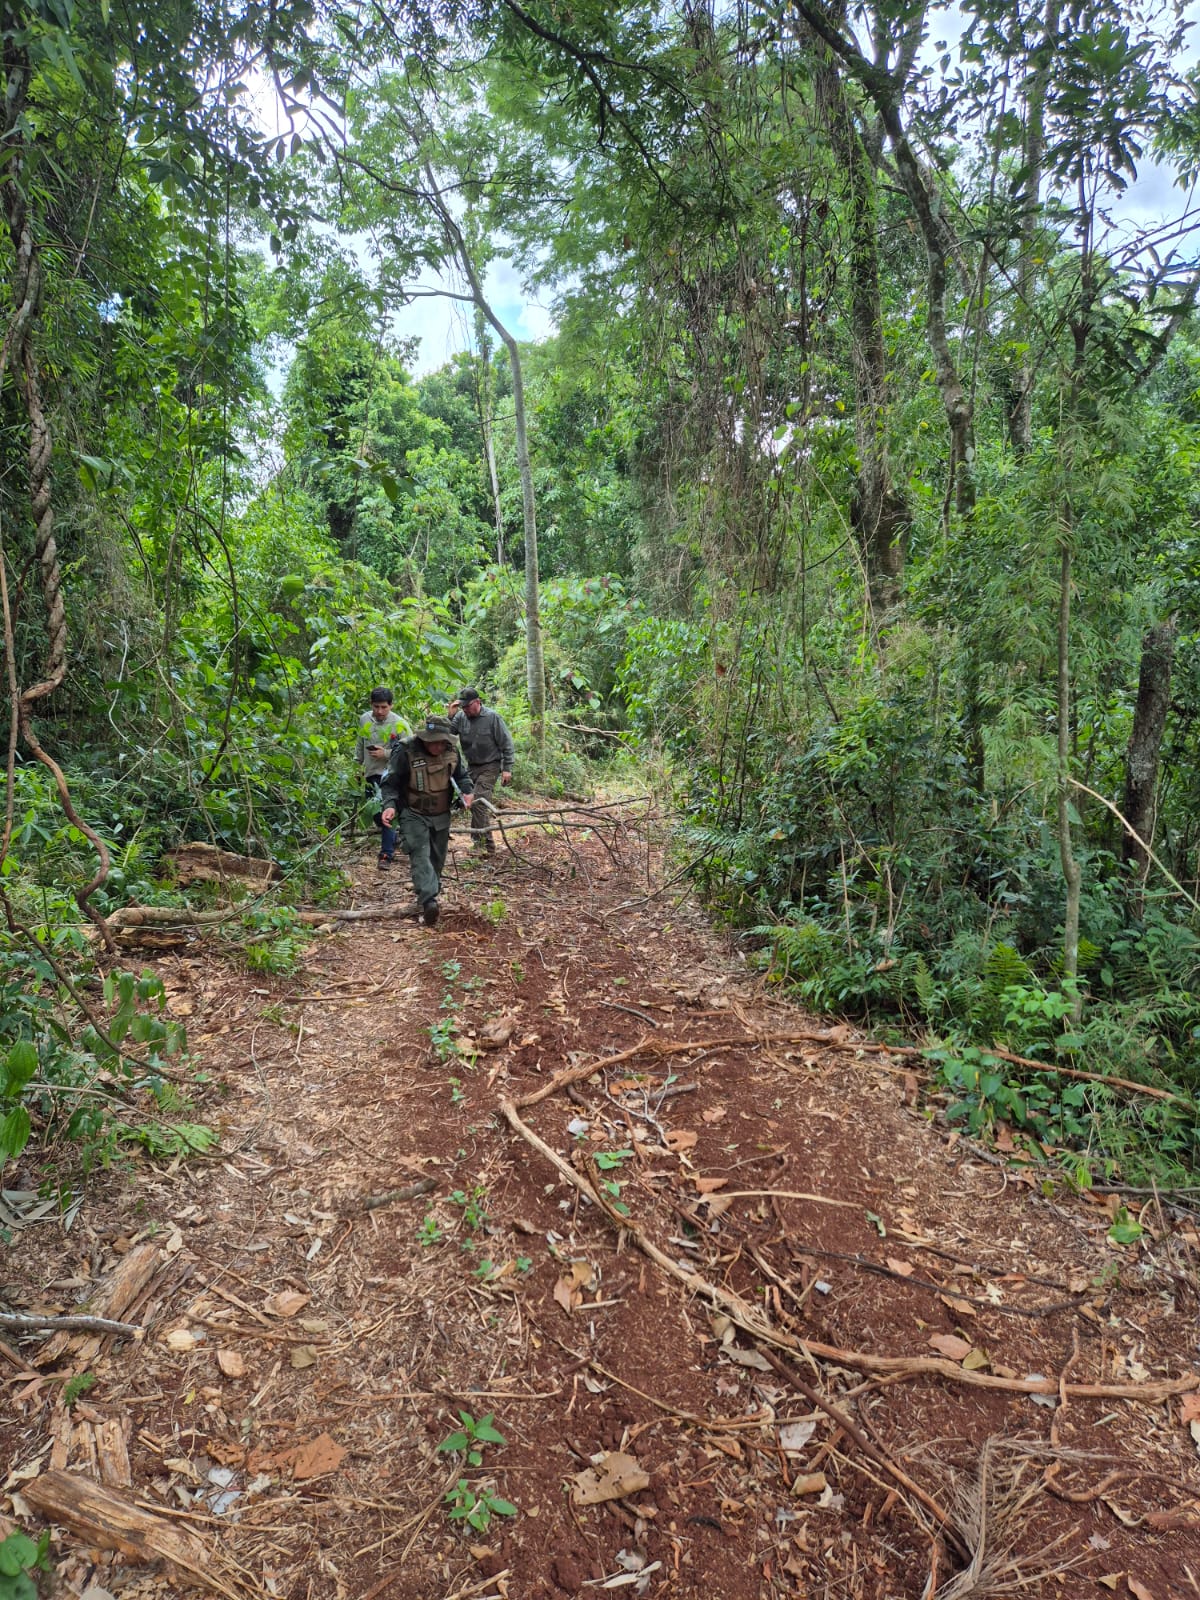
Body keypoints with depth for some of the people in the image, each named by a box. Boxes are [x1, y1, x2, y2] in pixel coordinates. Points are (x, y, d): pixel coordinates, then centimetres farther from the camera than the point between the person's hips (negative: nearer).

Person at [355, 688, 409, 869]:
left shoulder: (399, 724, -13)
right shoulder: (364, 719, 4)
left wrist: (386, 753, -18)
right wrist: (359, 763, 20)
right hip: (371, 774, 6)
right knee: (375, 814, 16)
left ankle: (386, 854, -6)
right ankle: (392, 840, 39)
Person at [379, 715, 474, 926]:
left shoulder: (451, 751, -6)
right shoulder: (405, 751, -21)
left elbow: (461, 775, 11)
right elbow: (390, 783, -13)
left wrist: (467, 791, -9)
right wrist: (389, 805, -30)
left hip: (441, 815, 5)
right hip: (414, 815, -5)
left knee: (437, 858, 14)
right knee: (420, 855, -19)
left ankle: (429, 894, 31)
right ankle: (429, 900, -31)